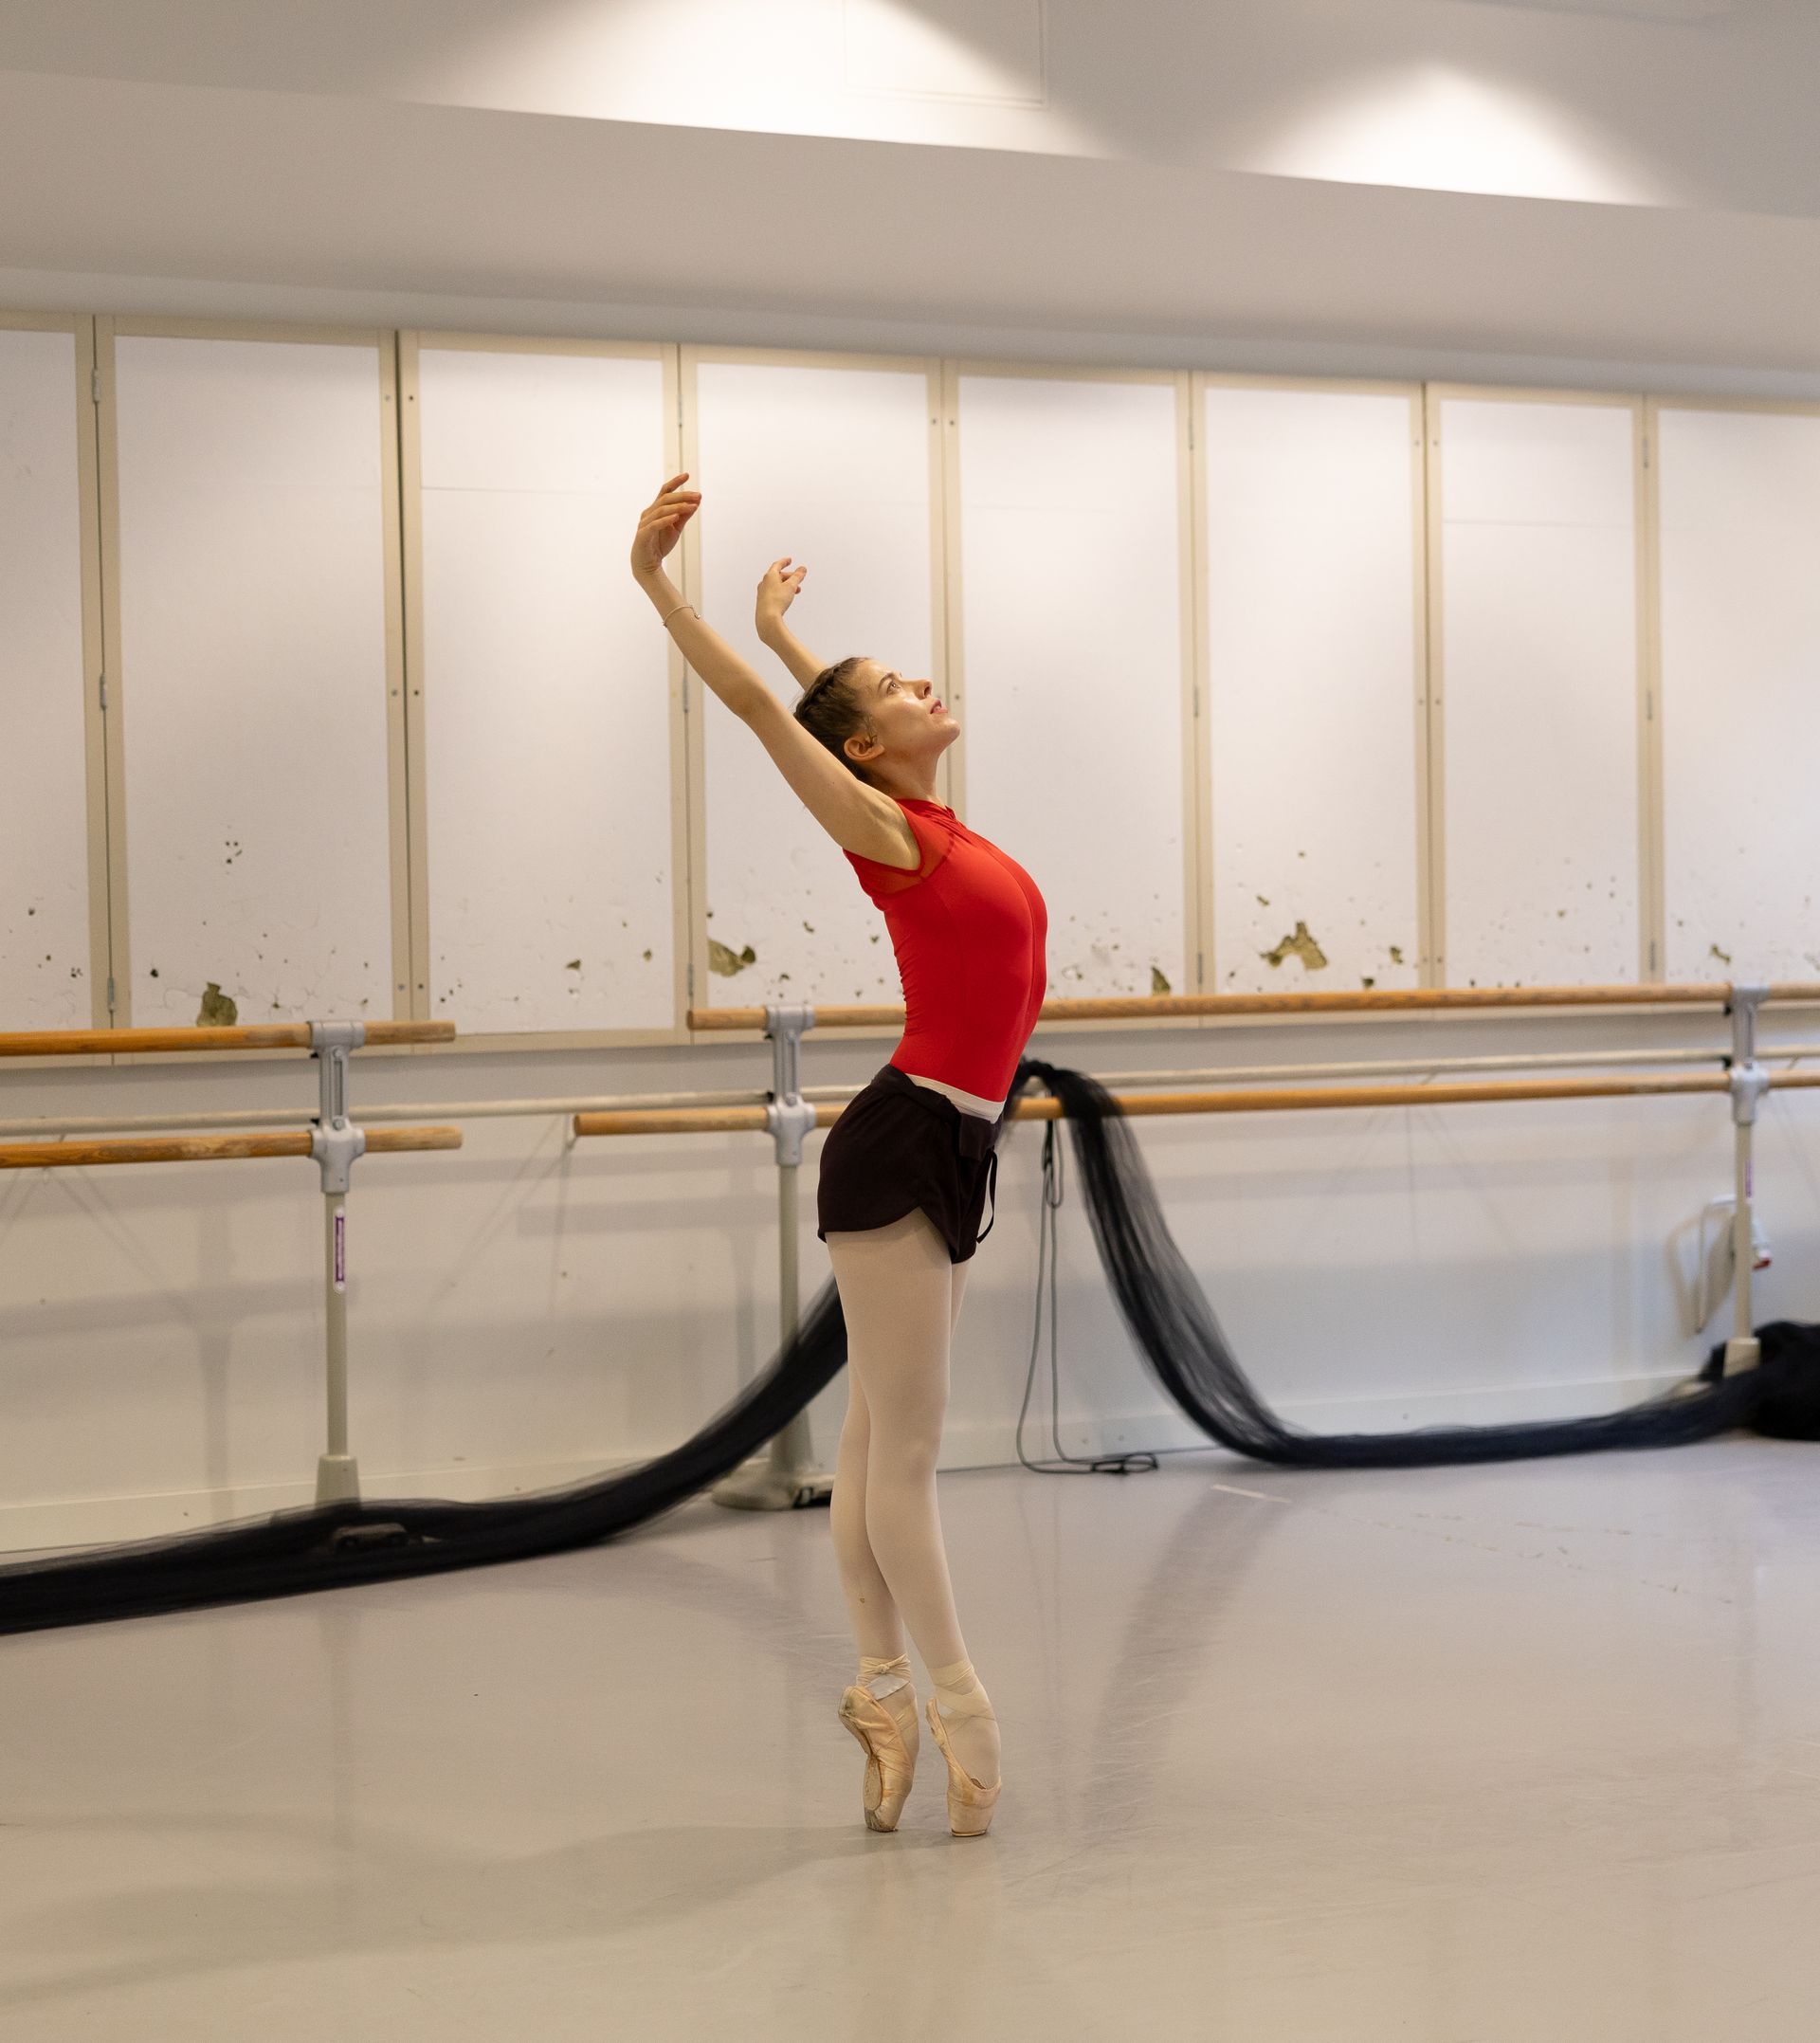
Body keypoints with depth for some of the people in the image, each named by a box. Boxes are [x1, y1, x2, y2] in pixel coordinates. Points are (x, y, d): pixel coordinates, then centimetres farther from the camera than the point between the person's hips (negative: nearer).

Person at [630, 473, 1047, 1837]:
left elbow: (846, 705, 32)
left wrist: (782, 625, 42)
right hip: (901, 1146, -8)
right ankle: (950, 1700, 3)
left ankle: (886, 1688, 15)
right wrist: (655, 579, -8)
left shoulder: (936, 827, 14)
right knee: (904, 1440, -2)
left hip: (949, 1150, 8)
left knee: (882, 1437, 10)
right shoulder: (885, 830, -7)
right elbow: (757, 705, -10)